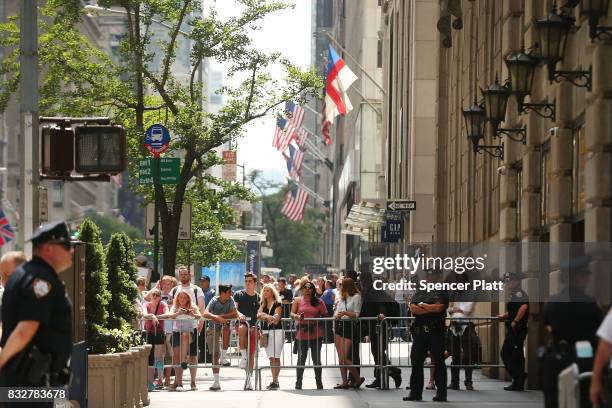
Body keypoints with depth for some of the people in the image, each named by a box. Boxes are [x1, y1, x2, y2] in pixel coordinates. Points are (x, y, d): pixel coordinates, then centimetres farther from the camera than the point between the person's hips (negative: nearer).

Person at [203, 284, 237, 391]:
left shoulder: (230, 300, -8)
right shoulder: (214, 301, -13)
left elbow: (235, 314, -19)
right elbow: (205, 314, -27)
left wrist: (221, 316, -24)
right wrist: (217, 317, -41)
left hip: (224, 326, 1)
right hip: (213, 329, -1)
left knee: (225, 327, -36)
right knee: (215, 354, -4)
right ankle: (216, 382, 0)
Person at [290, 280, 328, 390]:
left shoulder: (318, 302, 5)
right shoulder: (297, 301, 6)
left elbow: (325, 315, 3)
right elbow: (292, 314, -1)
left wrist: (315, 324, -11)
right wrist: (298, 316, -24)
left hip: (316, 334, 0)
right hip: (302, 334, 0)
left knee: (316, 359, 6)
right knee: (301, 359, 3)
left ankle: (319, 383, 13)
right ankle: (298, 383, 8)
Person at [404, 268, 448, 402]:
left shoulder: (441, 293, 3)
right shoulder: (419, 293, 16)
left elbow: (439, 307, -13)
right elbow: (413, 309, 2)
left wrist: (422, 306, -2)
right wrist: (431, 309, -8)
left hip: (436, 332, -4)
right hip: (419, 330, 5)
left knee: (438, 362, 0)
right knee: (416, 362, 4)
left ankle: (441, 393, 4)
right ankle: (415, 392, 9)